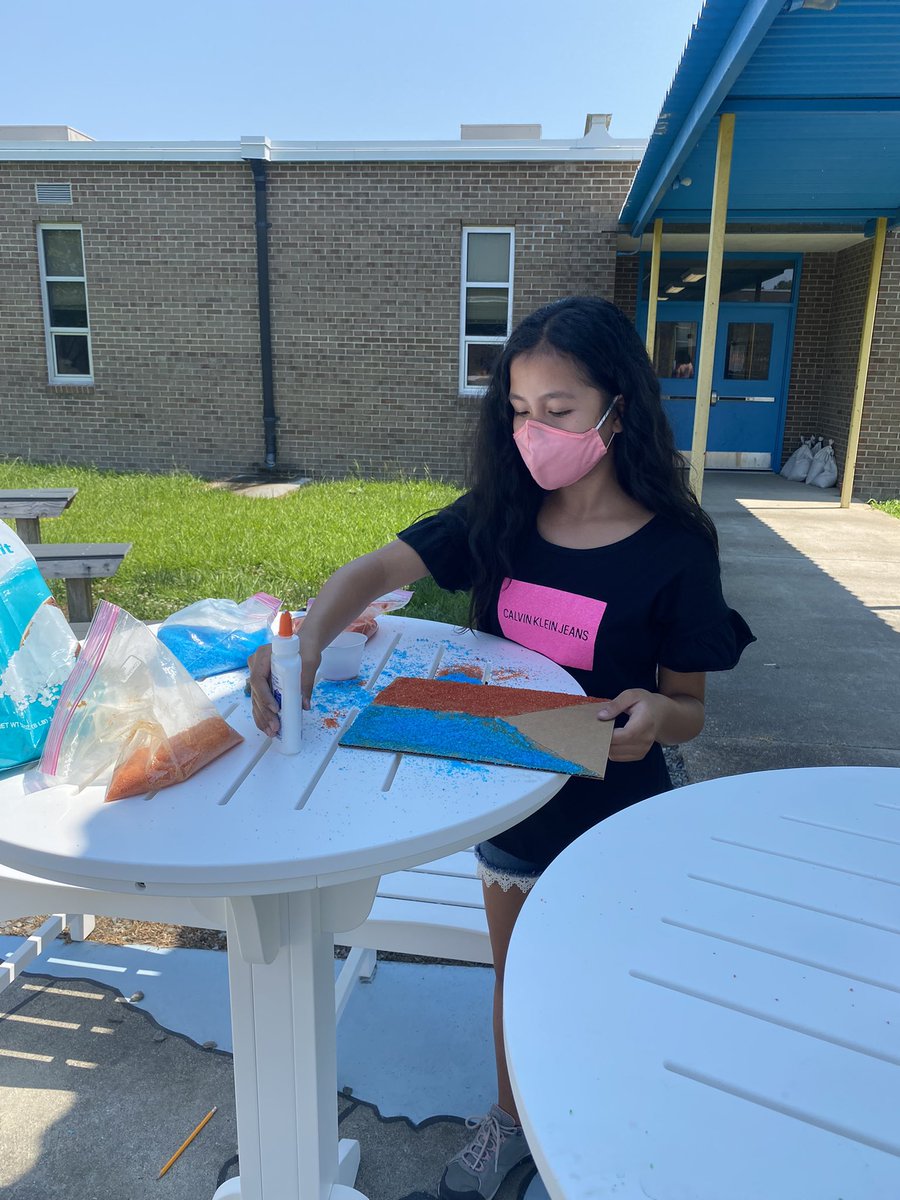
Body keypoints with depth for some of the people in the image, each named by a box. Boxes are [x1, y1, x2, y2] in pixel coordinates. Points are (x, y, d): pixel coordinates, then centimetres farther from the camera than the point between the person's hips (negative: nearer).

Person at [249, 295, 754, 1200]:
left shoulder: (673, 549, -19)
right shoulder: (500, 515, -10)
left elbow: (690, 708, -11)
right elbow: (375, 570, -15)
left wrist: (653, 713, -34)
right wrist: (306, 636, -35)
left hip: (610, 816, -3)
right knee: (512, 972, 25)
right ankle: (510, 1120, 53)